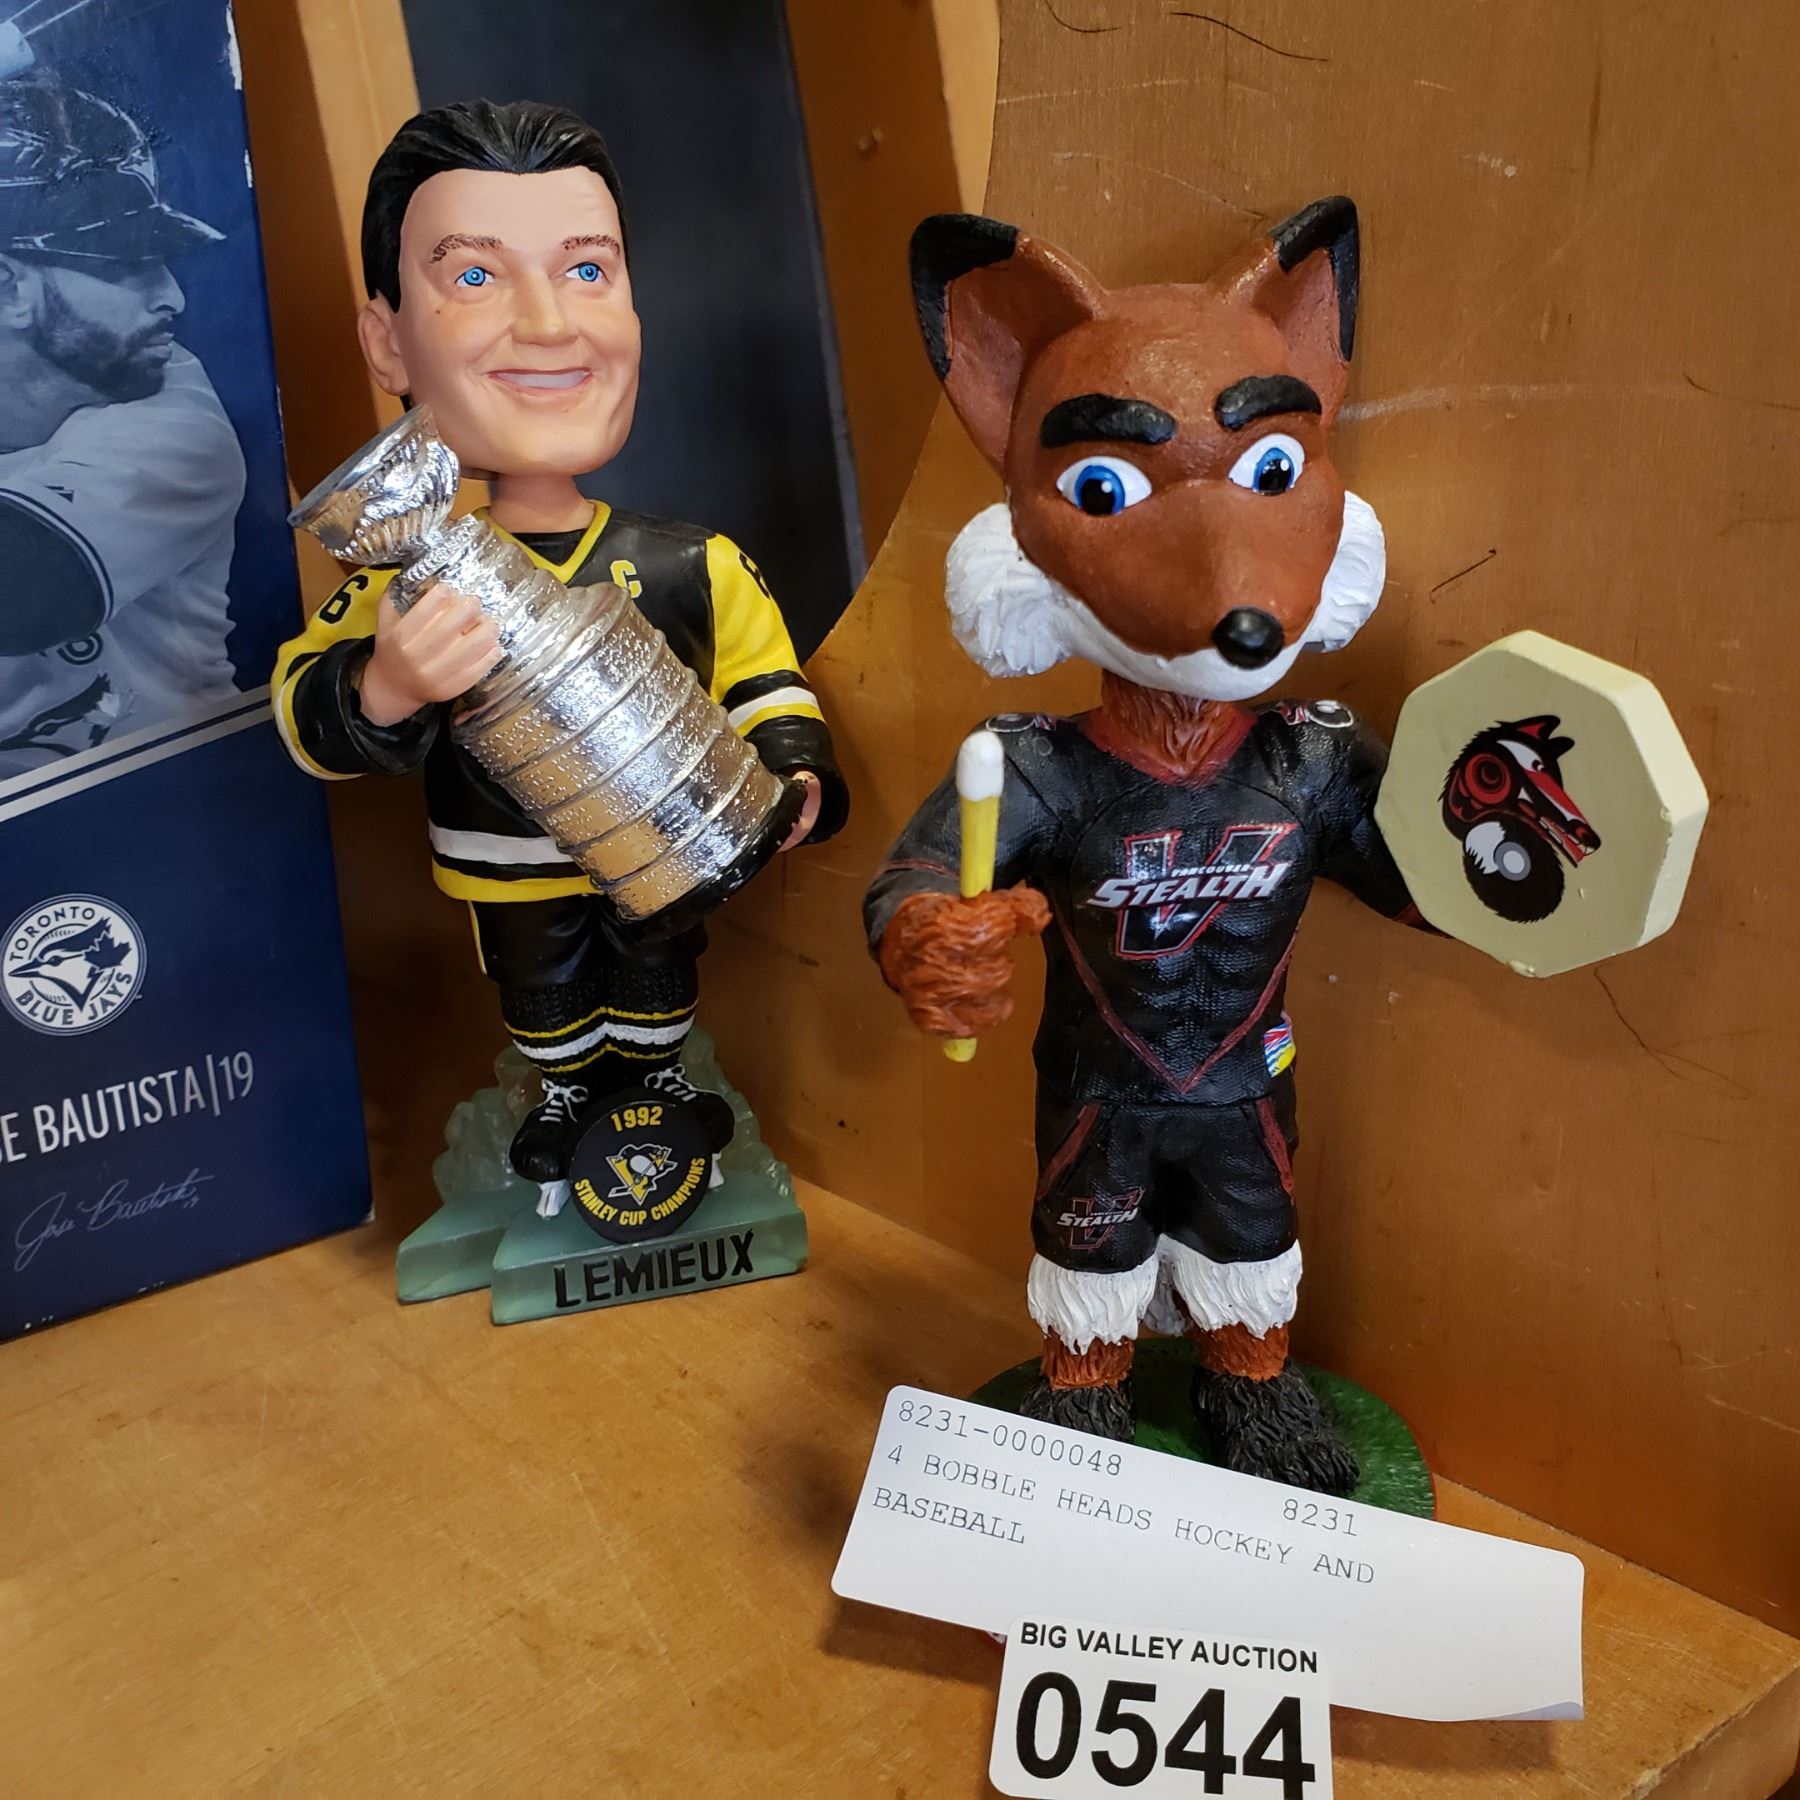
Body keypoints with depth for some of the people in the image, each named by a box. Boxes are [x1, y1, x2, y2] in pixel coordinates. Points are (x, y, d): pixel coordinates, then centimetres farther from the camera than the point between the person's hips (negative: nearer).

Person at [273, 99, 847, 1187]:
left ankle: (659, 1074, 57)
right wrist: (385, 689, -41)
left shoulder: (692, 565, -18)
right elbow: (305, 714, -21)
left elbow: (764, 678, -7)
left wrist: (793, 773, -22)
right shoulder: (411, 573, -21)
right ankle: (568, 1092, 56)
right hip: (511, 871, 0)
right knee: (541, 997, 26)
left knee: (658, 976, 27)